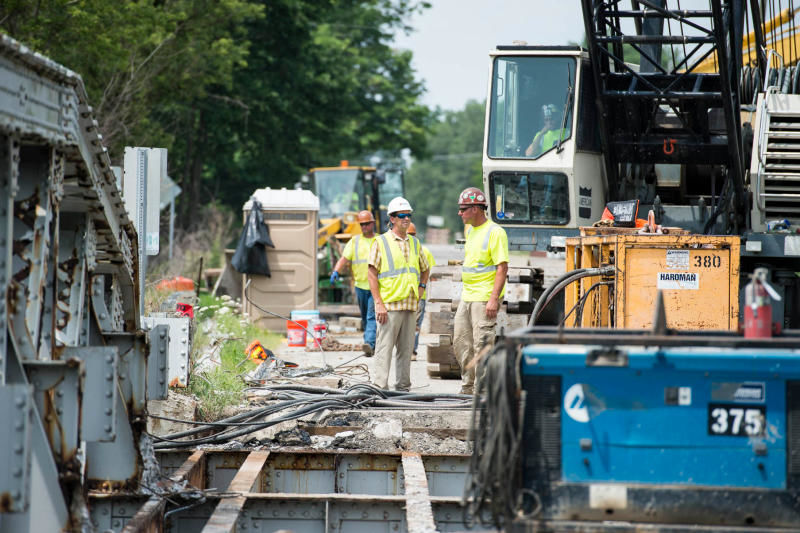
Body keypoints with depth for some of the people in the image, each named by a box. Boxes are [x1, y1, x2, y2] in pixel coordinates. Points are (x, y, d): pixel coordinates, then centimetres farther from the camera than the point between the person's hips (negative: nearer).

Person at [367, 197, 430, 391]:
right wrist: (379, 303, -12)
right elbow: (372, 274, -5)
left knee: (406, 348, 8)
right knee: (385, 347, -8)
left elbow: (424, 270, 29)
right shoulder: (381, 242, -1)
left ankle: (403, 386, 14)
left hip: (410, 305, 5)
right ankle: (380, 386, -8)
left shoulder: (414, 243, 15)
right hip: (389, 305, -5)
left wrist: (420, 291, 12)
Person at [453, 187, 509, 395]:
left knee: (482, 345, -8)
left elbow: (502, 268, -17)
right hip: (467, 297, 9)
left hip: (484, 298, -9)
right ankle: (468, 388, 20)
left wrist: (494, 299, -24)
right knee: (461, 342, 11)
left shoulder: (495, 232, -13)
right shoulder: (469, 230, 14)